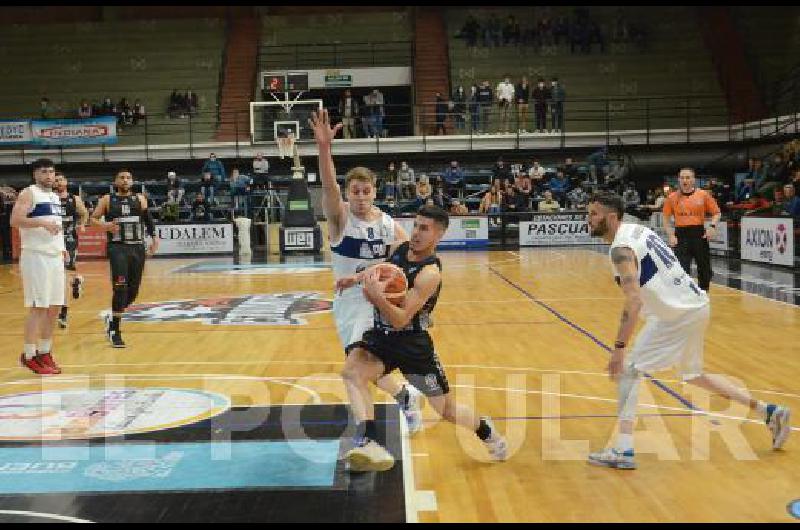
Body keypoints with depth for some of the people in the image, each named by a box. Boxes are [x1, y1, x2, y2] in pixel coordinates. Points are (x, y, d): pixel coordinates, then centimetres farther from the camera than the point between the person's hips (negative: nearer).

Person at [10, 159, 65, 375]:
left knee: (54, 307, 9)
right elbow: (15, 220, -18)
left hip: (55, 257, 8)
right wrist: (43, 222, -27)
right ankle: (28, 355, 0)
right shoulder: (29, 193, -6)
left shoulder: (55, 197, 18)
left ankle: (44, 352, 19)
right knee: (38, 307, -8)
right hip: (36, 257, -8)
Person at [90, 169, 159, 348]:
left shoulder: (140, 199, 11)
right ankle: (115, 331, -7)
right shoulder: (107, 200, 4)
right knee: (120, 288, -15)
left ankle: (112, 317, 33)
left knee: (133, 291, 7)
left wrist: (154, 238, 4)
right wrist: (104, 225, -15)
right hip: (117, 247, -4)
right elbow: (93, 218, 5)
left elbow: (148, 220, 16)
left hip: (137, 248, 4)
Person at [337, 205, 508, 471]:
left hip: (413, 343, -5)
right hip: (381, 335, 6)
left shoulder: (430, 274, -24)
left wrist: (377, 297, -45)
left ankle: (486, 430, 40)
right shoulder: (399, 248, -2)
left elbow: (400, 319, -30)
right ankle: (368, 442, -36)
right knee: (352, 372, -26)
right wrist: (359, 276, 7)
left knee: (447, 410, 8)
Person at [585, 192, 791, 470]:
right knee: (693, 374, 25)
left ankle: (623, 450, -11)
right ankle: (770, 412, 33)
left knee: (629, 369, -7)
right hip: (696, 305, 10)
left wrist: (619, 348, -29)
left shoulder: (621, 248, -19)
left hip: (679, 313, -10)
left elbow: (634, 301, -29)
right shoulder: (636, 229, 10)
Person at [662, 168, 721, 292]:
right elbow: (666, 219, 6)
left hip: (699, 235, 1)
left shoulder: (703, 195, 0)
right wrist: (671, 235, -5)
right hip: (681, 236, -1)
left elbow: (716, 213, 6)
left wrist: (712, 227, -11)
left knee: (704, 270, 12)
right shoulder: (672, 198, 1)